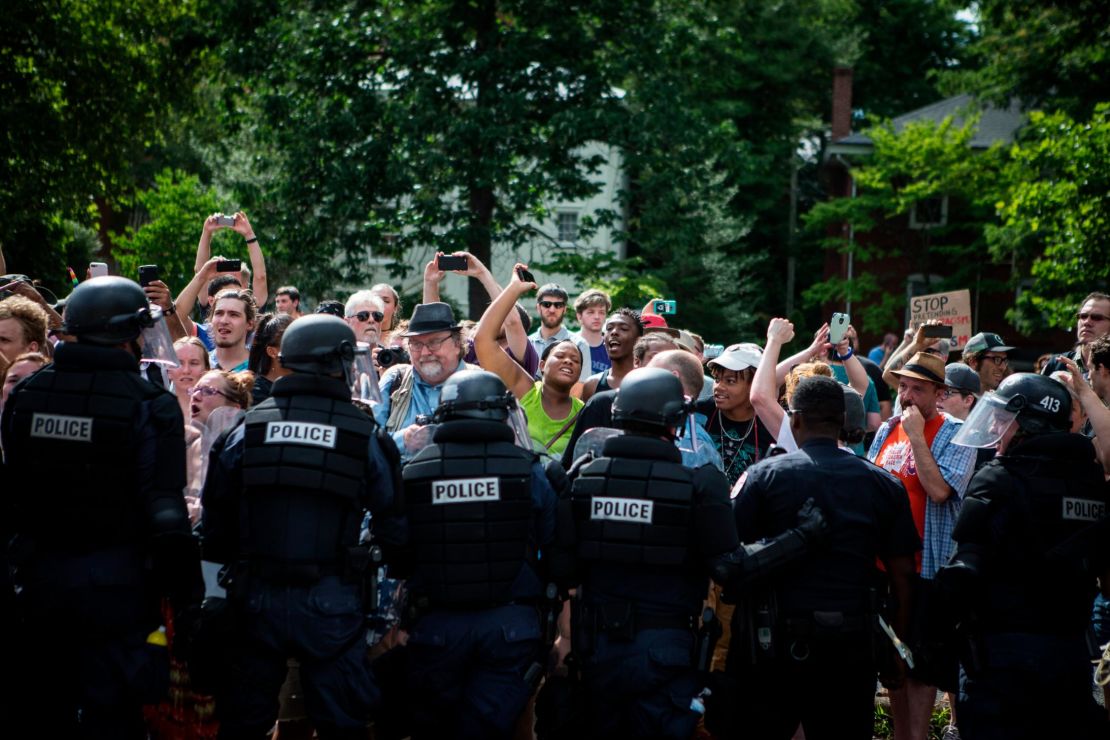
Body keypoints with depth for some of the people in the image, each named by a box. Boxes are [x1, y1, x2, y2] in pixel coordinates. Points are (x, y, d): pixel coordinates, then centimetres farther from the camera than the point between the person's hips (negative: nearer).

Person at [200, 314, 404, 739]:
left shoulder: (248, 429, 2)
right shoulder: (363, 436, -2)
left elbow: (216, 517, 6)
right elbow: (392, 522, 1)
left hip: (255, 598, 2)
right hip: (330, 604, -2)